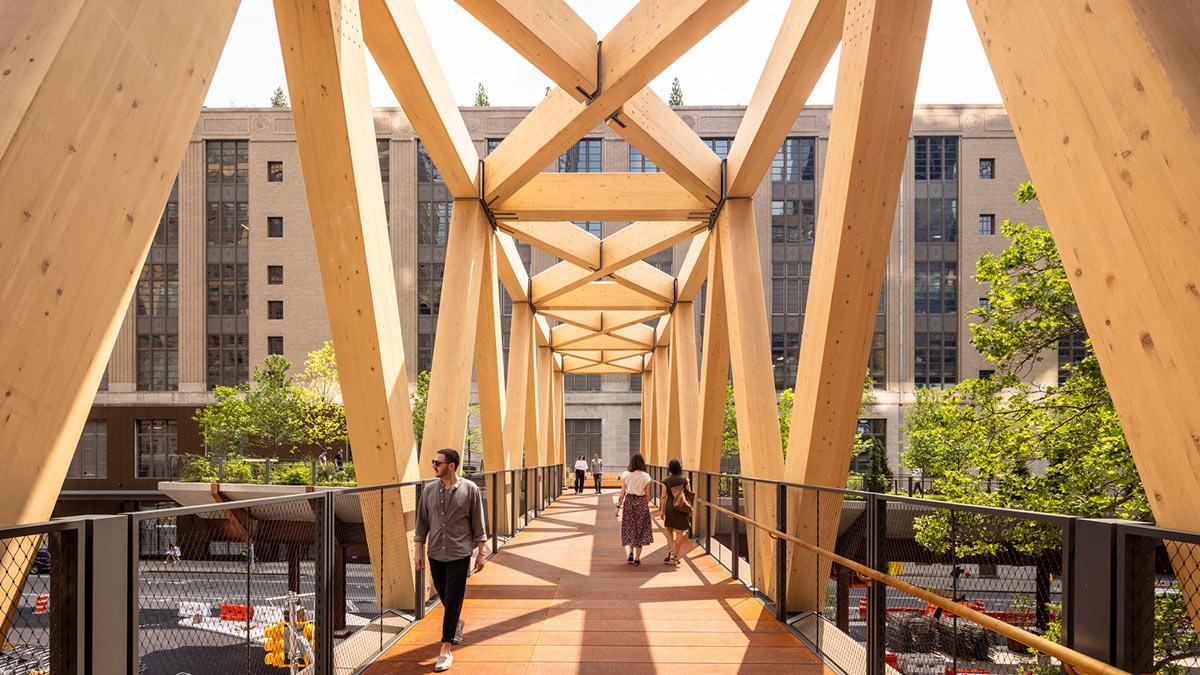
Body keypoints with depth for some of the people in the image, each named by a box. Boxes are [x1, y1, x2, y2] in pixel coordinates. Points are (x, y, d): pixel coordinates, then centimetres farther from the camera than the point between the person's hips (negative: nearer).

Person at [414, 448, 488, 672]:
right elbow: (422, 522, 8)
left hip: (459, 554, -3)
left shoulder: (470, 490, -6)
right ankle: (458, 623, 45)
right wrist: (418, 550, 5)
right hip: (435, 553, 4)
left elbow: (478, 523, -1)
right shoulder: (429, 489, 2)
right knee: (444, 597, 15)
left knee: (453, 601, -5)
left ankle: (446, 650, 2)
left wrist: (481, 553, -2)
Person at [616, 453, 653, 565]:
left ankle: (631, 553, 1)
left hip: (629, 502, 0)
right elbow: (647, 495, -1)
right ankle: (637, 558, 9)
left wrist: (618, 506, 4)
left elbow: (622, 493, -3)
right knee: (640, 529, 9)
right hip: (641, 503, 0)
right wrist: (646, 506, 12)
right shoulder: (646, 477, -4)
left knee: (629, 528, 15)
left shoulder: (625, 475, -5)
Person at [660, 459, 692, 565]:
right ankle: (675, 556, 10)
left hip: (670, 507, 0)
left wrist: (662, 511, 3)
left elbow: (664, 496, -5)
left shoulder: (666, 481, -4)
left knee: (669, 530, 18)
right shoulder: (684, 479, -2)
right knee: (680, 532, 7)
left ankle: (670, 552, 4)